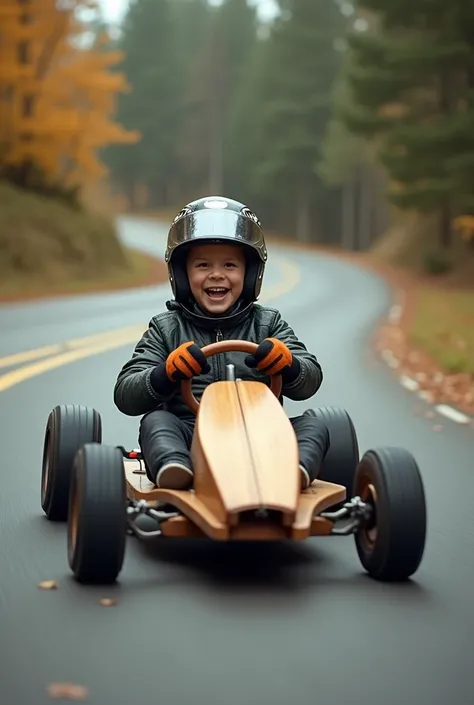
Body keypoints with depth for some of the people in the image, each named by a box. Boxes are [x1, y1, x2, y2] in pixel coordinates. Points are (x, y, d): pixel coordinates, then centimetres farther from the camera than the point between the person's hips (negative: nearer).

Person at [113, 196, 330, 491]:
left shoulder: (268, 323, 18)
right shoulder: (166, 328, 15)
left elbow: (310, 381, 7)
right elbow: (124, 396, 5)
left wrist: (288, 365, -18)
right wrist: (166, 375, -17)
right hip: (190, 442, -1)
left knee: (314, 425, -21)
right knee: (156, 421, -27)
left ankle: (296, 468, -52)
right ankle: (173, 467, -58)